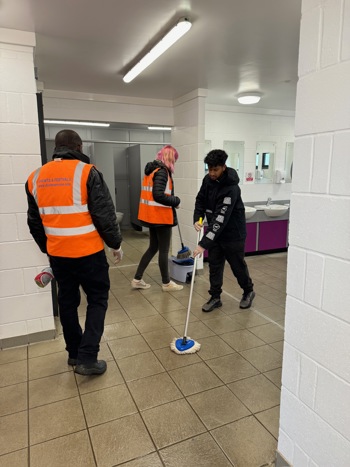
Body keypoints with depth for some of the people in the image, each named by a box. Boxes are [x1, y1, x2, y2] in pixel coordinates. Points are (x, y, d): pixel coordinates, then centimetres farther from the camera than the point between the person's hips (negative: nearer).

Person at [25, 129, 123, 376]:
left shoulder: (36, 177, 6)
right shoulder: (87, 172, -12)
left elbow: (34, 222, 13)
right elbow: (104, 214, -13)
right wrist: (115, 243, -1)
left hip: (57, 254, 6)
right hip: (88, 252, -5)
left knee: (67, 301, 18)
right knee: (98, 299, 9)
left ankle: (74, 353, 31)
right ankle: (87, 358, 6)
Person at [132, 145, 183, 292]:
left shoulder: (151, 169, 13)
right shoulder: (162, 171, -16)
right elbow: (158, 195, -27)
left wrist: (171, 201, 10)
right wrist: (176, 201, -12)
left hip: (151, 215, 9)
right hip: (161, 216, -9)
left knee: (153, 247, 18)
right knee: (164, 250, 4)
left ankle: (137, 279, 21)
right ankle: (166, 283, 19)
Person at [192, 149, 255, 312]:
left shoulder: (231, 188, -29)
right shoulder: (208, 179, -5)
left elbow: (220, 219, -34)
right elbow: (200, 200, 9)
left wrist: (203, 244, -37)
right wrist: (197, 219, -10)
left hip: (233, 233, -6)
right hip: (215, 232, 6)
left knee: (238, 265, 10)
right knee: (214, 266, 8)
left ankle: (248, 292, 35)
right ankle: (215, 297, 22)